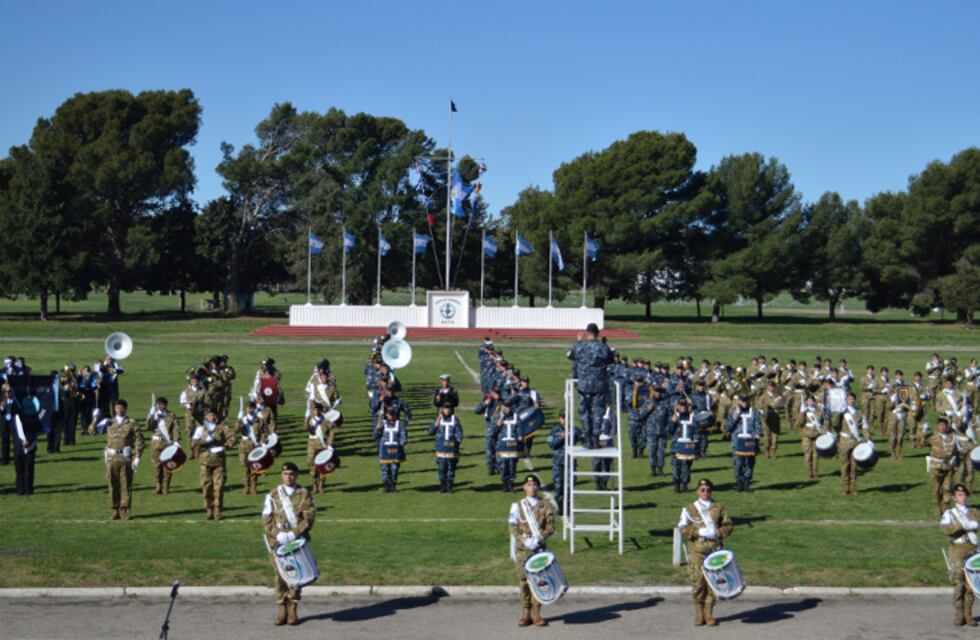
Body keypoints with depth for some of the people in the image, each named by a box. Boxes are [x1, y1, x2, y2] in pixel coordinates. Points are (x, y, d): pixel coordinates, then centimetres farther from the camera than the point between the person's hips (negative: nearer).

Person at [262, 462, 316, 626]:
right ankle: (282, 610, 11)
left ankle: (292, 611, 11)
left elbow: (310, 516, -5)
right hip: (278, 542, 0)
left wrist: (294, 533, -17)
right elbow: (266, 520, -1)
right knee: (280, 575, 1)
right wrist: (278, 535, -16)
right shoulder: (272, 495, 6)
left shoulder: (304, 494, 5)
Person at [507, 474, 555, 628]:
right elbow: (512, 527, -1)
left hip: (540, 548, 0)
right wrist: (525, 541, -14)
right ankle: (526, 614, 9)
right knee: (524, 581, 1)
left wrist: (539, 539, -13)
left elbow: (550, 528, 1)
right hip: (522, 549, 0)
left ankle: (536, 614, 7)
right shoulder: (517, 506, 5)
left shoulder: (545, 505, 6)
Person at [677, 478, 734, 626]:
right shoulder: (689, 509, 6)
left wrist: (716, 533, -11)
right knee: (698, 581, -4)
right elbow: (683, 528, -3)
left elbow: (728, 525, 6)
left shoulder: (719, 508, 11)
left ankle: (709, 614, 11)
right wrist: (699, 532, -14)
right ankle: (699, 614, 8)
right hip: (696, 551, -1)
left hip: (715, 550, 1)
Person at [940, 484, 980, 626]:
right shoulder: (949, 513, 4)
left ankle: (968, 615, 9)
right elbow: (945, 528, -15)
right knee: (959, 584, -4)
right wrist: (966, 525, -19)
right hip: (957, 551, -3)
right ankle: (958, 616, 4)